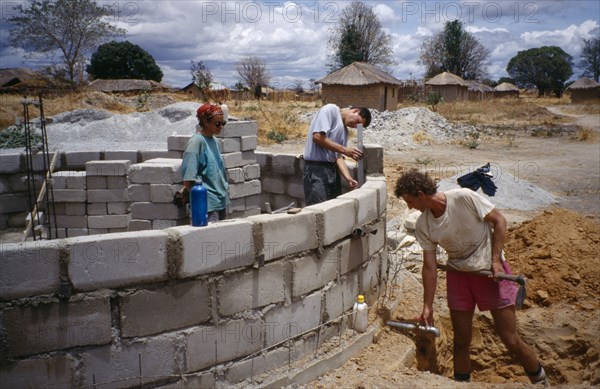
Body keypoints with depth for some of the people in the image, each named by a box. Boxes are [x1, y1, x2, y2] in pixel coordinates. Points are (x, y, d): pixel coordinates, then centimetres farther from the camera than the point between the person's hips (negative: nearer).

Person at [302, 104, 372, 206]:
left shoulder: (344, 131, 18)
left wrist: (349, 178, -7)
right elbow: (317, 137, -17)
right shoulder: (330, 110, -4)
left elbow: (338, 156, 8)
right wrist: (345, 150, -15)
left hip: (333, 169, 9)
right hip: (317, 169, -9)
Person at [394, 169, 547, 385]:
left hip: (490, 270, -4)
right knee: (461, 342, 7)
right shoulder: (423, 226, -7)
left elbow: (499, 221, -11)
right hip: (458, 274, 4)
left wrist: (495, 260, -17)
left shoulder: (464, 198, -20)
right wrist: (427, 307, -7)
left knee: (511, 340, -1)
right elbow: (430, 266, -5)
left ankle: (541, 381, 23)